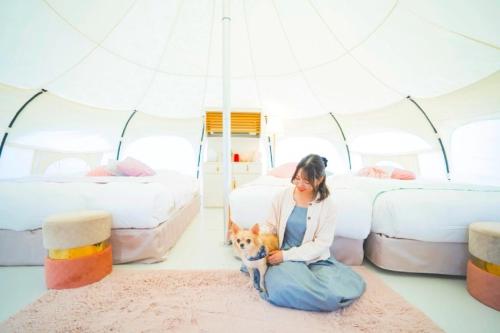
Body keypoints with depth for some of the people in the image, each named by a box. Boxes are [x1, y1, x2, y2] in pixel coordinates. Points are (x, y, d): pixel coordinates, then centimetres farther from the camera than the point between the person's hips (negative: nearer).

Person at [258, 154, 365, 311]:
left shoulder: (326, 204, -8)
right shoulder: (283, 196, -4)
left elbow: (322, 243, -10)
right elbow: (271, 225, 5)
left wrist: (287, 255, -17)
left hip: (315, 259, 1)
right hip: (284, 257, -1)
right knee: (284, 287, -32)